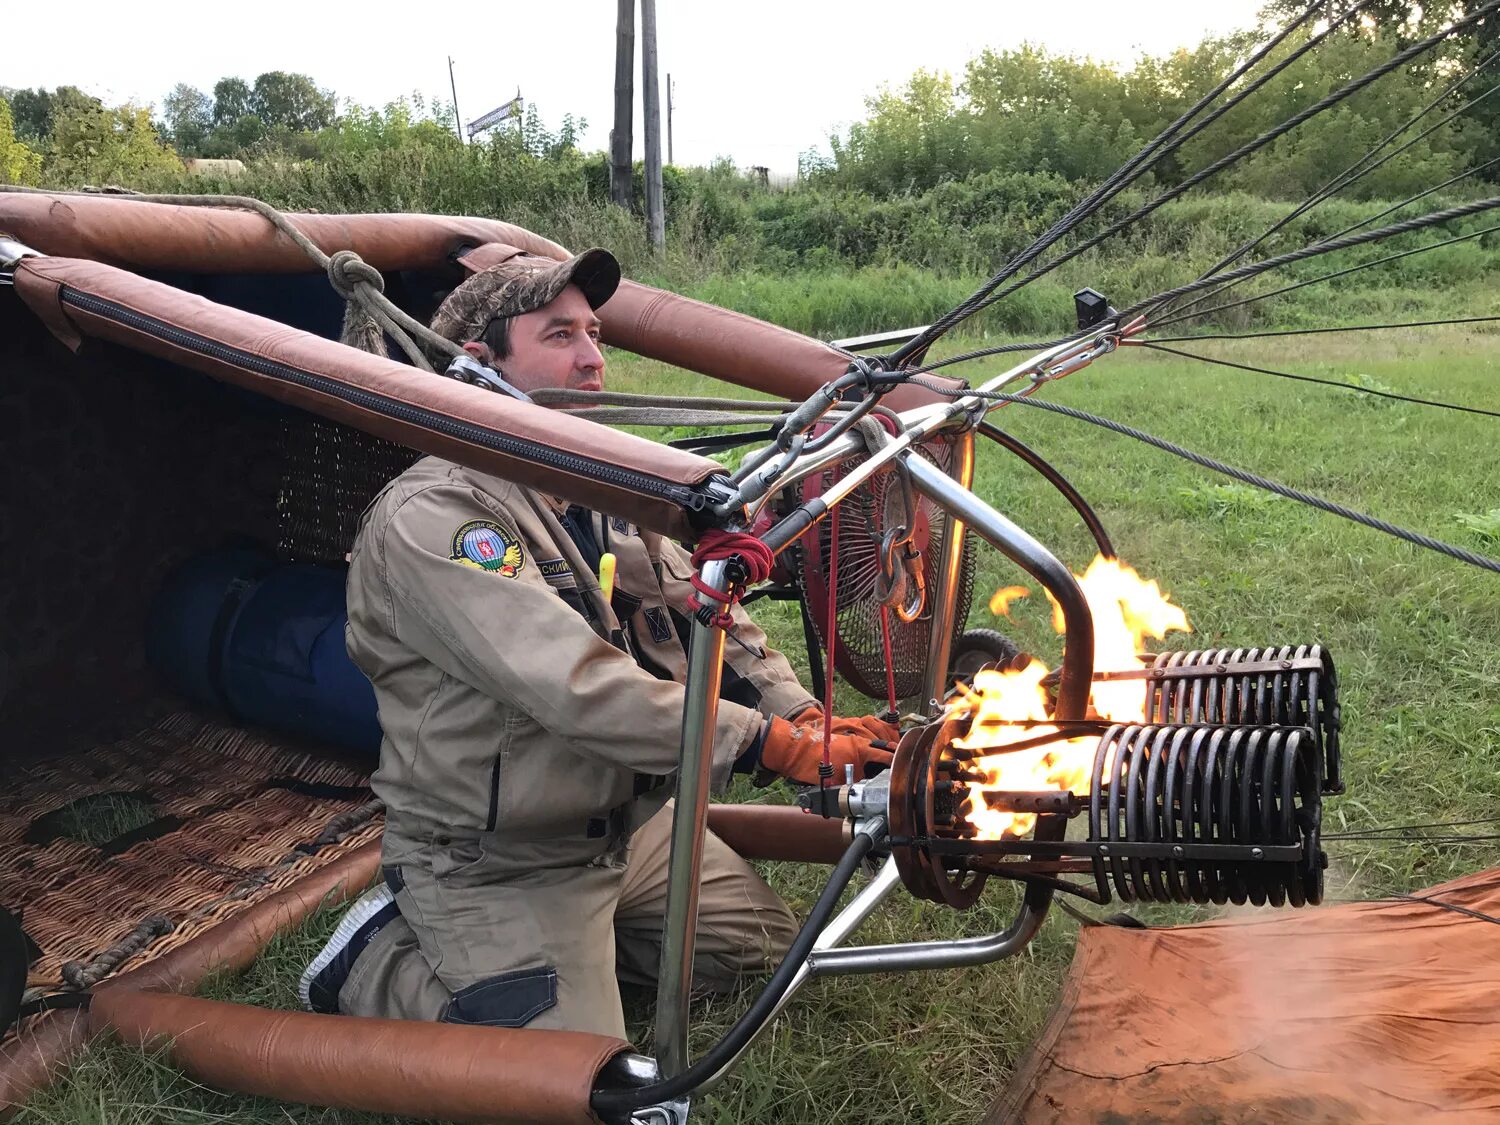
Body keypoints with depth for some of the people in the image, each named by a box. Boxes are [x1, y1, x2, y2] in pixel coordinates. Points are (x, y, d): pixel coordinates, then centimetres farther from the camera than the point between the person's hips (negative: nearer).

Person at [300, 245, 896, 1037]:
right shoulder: (430, 517, -24)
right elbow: (577, 688, -34)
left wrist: (805, 718, -13)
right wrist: (771, 744, -35)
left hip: (627, 819, 8)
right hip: (495, 866, -8)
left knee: (760, 942, 13)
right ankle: (379, 960, 6)